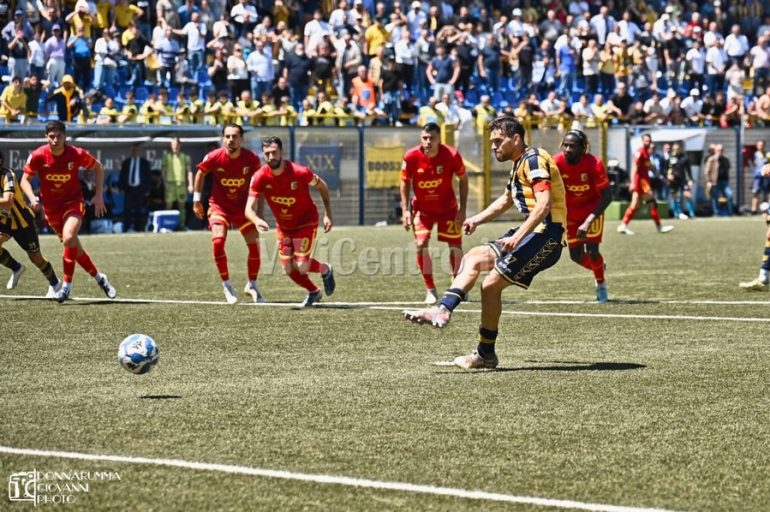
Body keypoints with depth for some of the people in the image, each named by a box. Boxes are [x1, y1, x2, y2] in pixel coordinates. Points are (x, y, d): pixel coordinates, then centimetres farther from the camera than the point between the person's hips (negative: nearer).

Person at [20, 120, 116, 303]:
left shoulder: (77, 154, -16)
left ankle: (67, 286, -16)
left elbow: (98, 167, 2)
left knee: (69, 238, -27)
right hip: (51, 207, 3)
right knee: (74, 246, 8)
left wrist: (99, 195, -2)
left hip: (73, 202, -3)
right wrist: (32, 198, -25)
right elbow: (25, 180, -6)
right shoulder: (38, 156, -15)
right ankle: (99, 278, 29)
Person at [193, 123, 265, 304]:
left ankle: (252, 285, 20)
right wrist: (197, 200, 4)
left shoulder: (252, 159, -16)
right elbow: (200, 173, 2)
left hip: (243, 207, 2)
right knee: (218, 242, -21)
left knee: (255, 245, -3)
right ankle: (226, 285, -3)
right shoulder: (213, 157, -18)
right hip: (219, 206, -1)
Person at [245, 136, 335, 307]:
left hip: (306, 222, -4)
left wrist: (328, 214, -9)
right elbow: (249, 208, -24)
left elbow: (322, 186, -6)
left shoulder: (300, 172, -26)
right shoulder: (260, 178, -21)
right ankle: (313, 292, 33)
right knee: (289, 269, 4)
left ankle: (325, 270, 19)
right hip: (283, 226, 4)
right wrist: (257, 220, -47)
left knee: (301, 266, -16)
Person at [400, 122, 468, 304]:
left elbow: (463, 179, -7)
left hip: (448, 207, 0)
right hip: (422, 208, 0)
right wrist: (405, 210, -10)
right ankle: (430, 290, -1)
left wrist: (462, 209, -11)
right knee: (421, 245, -14)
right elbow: (405, 182, -4)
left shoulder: (452, 155, -22)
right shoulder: (411, 157, -20)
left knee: (455, 247, -1)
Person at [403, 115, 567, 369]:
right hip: (533, 231, 10)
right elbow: (507, 200, 37)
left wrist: (517, 238, -32)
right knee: (474, 258, 8)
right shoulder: (519, 164, 19)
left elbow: (544, 204, -26)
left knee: (491, 285, -12)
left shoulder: (534, 160, -13)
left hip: (545, 233, -10)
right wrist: (478, 219, 31)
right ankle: (443, 310, -4)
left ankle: (485, 355, -1)